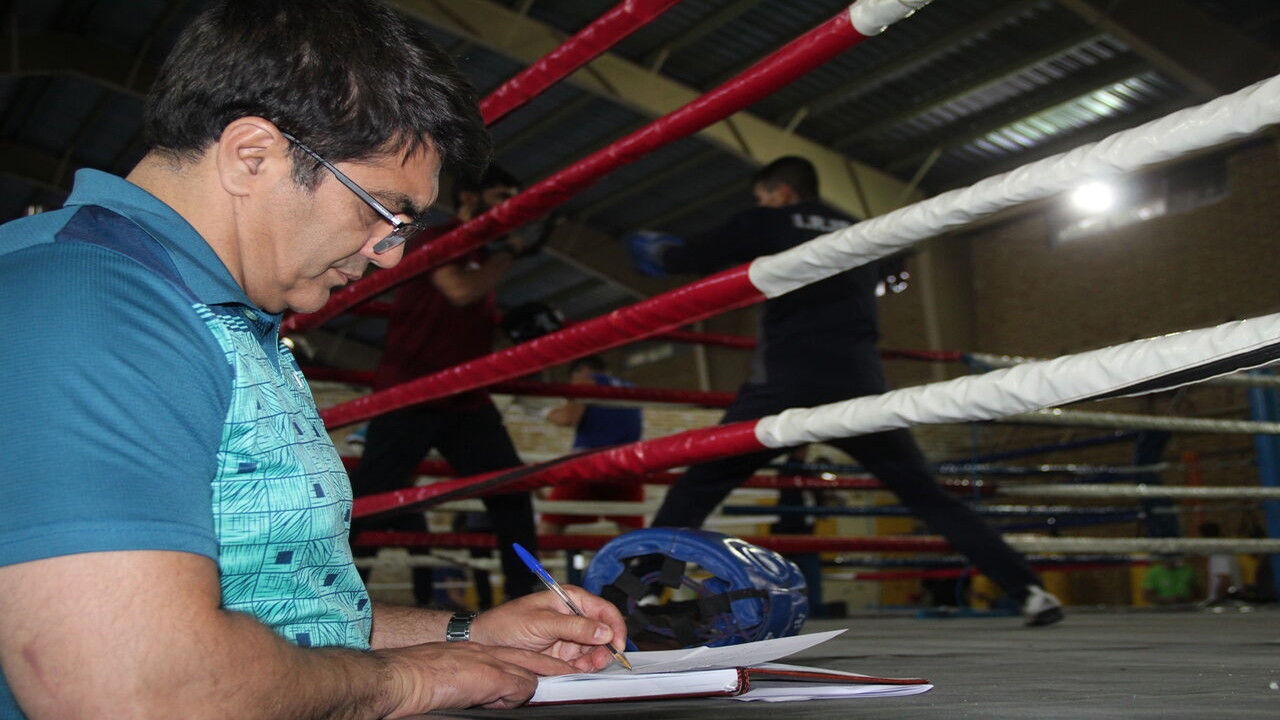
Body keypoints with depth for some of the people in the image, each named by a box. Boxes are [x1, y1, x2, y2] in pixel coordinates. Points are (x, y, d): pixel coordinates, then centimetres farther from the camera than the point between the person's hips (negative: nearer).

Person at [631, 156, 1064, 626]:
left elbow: (693, 258, 23)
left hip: (787, 382, -4)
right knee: (927, 495, 11)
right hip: (859, 385, 4)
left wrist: (657, 251, 45)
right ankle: (1029, 591, 5)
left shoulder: (767, 223, 13)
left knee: (698, 486, 5)